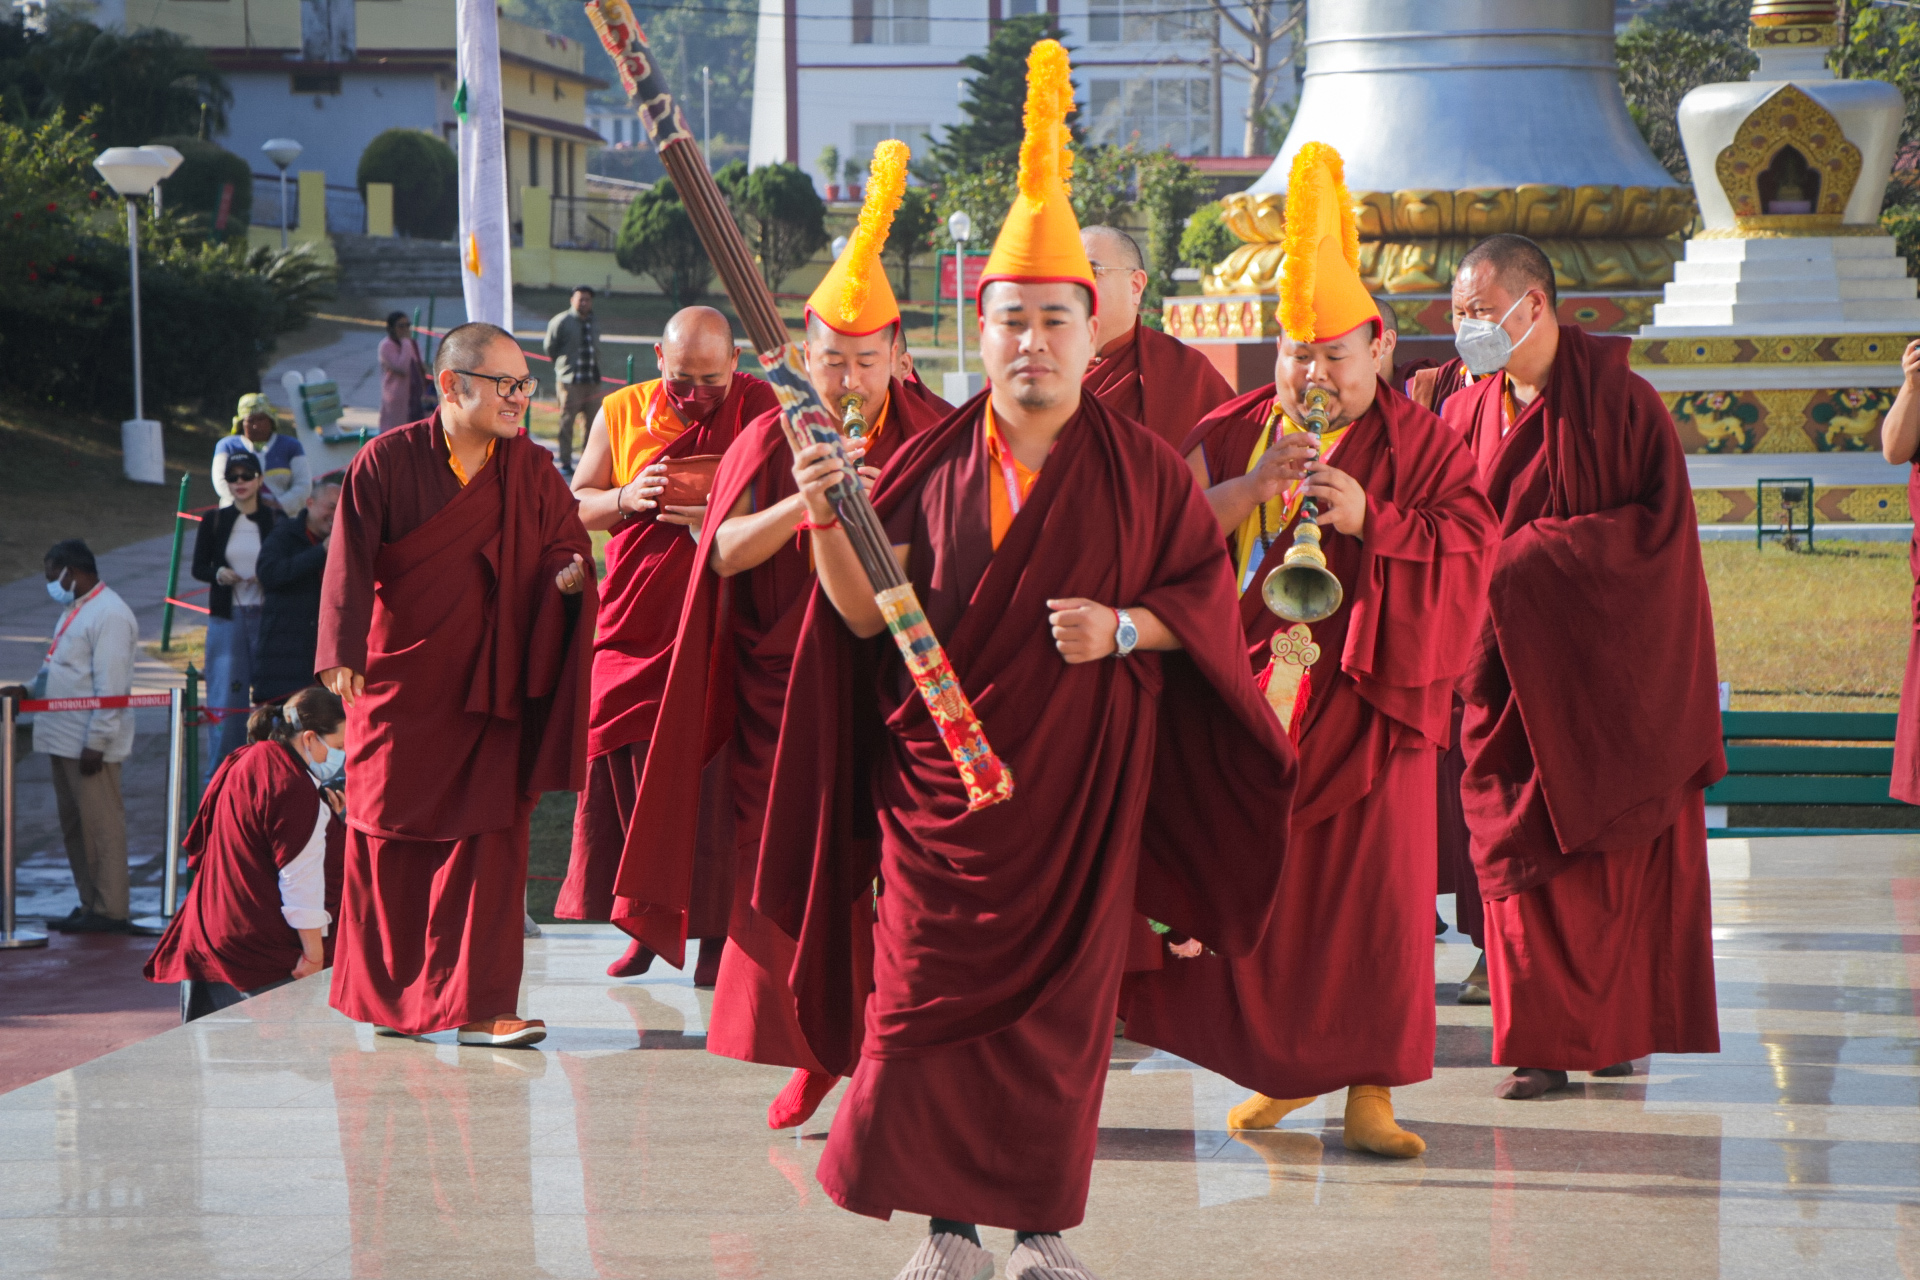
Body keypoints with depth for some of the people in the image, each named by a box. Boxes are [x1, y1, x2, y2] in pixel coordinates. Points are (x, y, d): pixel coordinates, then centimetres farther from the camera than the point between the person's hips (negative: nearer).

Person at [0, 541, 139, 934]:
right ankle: (90, 905, 20)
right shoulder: (76, 610, 17)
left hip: (90, 744, -10)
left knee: (100, 824, -5)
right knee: (73, 825, 13)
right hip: (64, 739, 10)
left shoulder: (109, 615, -15)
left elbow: (111, 688, -20)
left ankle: (110, 911, -1)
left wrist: (96, 742, -22)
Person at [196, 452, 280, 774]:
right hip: (226, 617, 1)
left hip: (266, 616, -1)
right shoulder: (214, 522, 6)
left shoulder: (275, 521, 1)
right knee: (225, 698, 0)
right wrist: (218, 574, -11)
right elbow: (198, 568, 10)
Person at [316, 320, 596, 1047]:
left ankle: (476, 1006, -3)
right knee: (391, 839, 6)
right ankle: (385, 997, 20)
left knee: (490, 838, -5)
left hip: (490, 688, 2)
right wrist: (343, 653, -23)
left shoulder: (532, 470, 4)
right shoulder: (387, 462, -6)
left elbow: (567, 542, 5)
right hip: (399, 684, -2)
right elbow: (350, 561, -10)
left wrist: (570, 573, -20)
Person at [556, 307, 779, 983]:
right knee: (628, 774, 2)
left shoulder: (759, 408, 0)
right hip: (635, 623, 3)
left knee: (715, 782, -5)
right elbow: (576, 506, 12)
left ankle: (717, 932, 3)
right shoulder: (621, 412, 8)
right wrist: (626, 500, -9)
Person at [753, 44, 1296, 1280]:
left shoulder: (1142, 467, 2)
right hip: (939, 771, 1)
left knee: (1061, 997, 1)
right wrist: (830, 522, -15)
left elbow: (1208, 586, 5)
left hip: (1079, 775, -1)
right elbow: (870, 618, 1)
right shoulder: (932, 463, 4)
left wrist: (1126, 629, -12)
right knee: (931, 991, -2)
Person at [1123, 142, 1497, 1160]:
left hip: (1363, 696, -2)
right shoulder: (1235, 431, 10)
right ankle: (1281, 1067, 18)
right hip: (1247, 688, 2)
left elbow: (1468, 553, -7)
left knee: (1370, 887, -4)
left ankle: (1368, 1087, 3)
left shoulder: (1422, 447, 3)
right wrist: (1258, 483, -15)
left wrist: (1370, 519, -20)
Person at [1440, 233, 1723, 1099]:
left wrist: (1528, 554, -16)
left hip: (1610, 666, -4)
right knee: (1523, 848, -1)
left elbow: (1657, 524, -12)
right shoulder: (1467, 416, 9)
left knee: (1616, 856, -1)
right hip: (1512, 664, 4)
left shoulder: (1617, 401, -7)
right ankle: (1544, 1044, 6)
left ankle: (1617, 1028, 8)